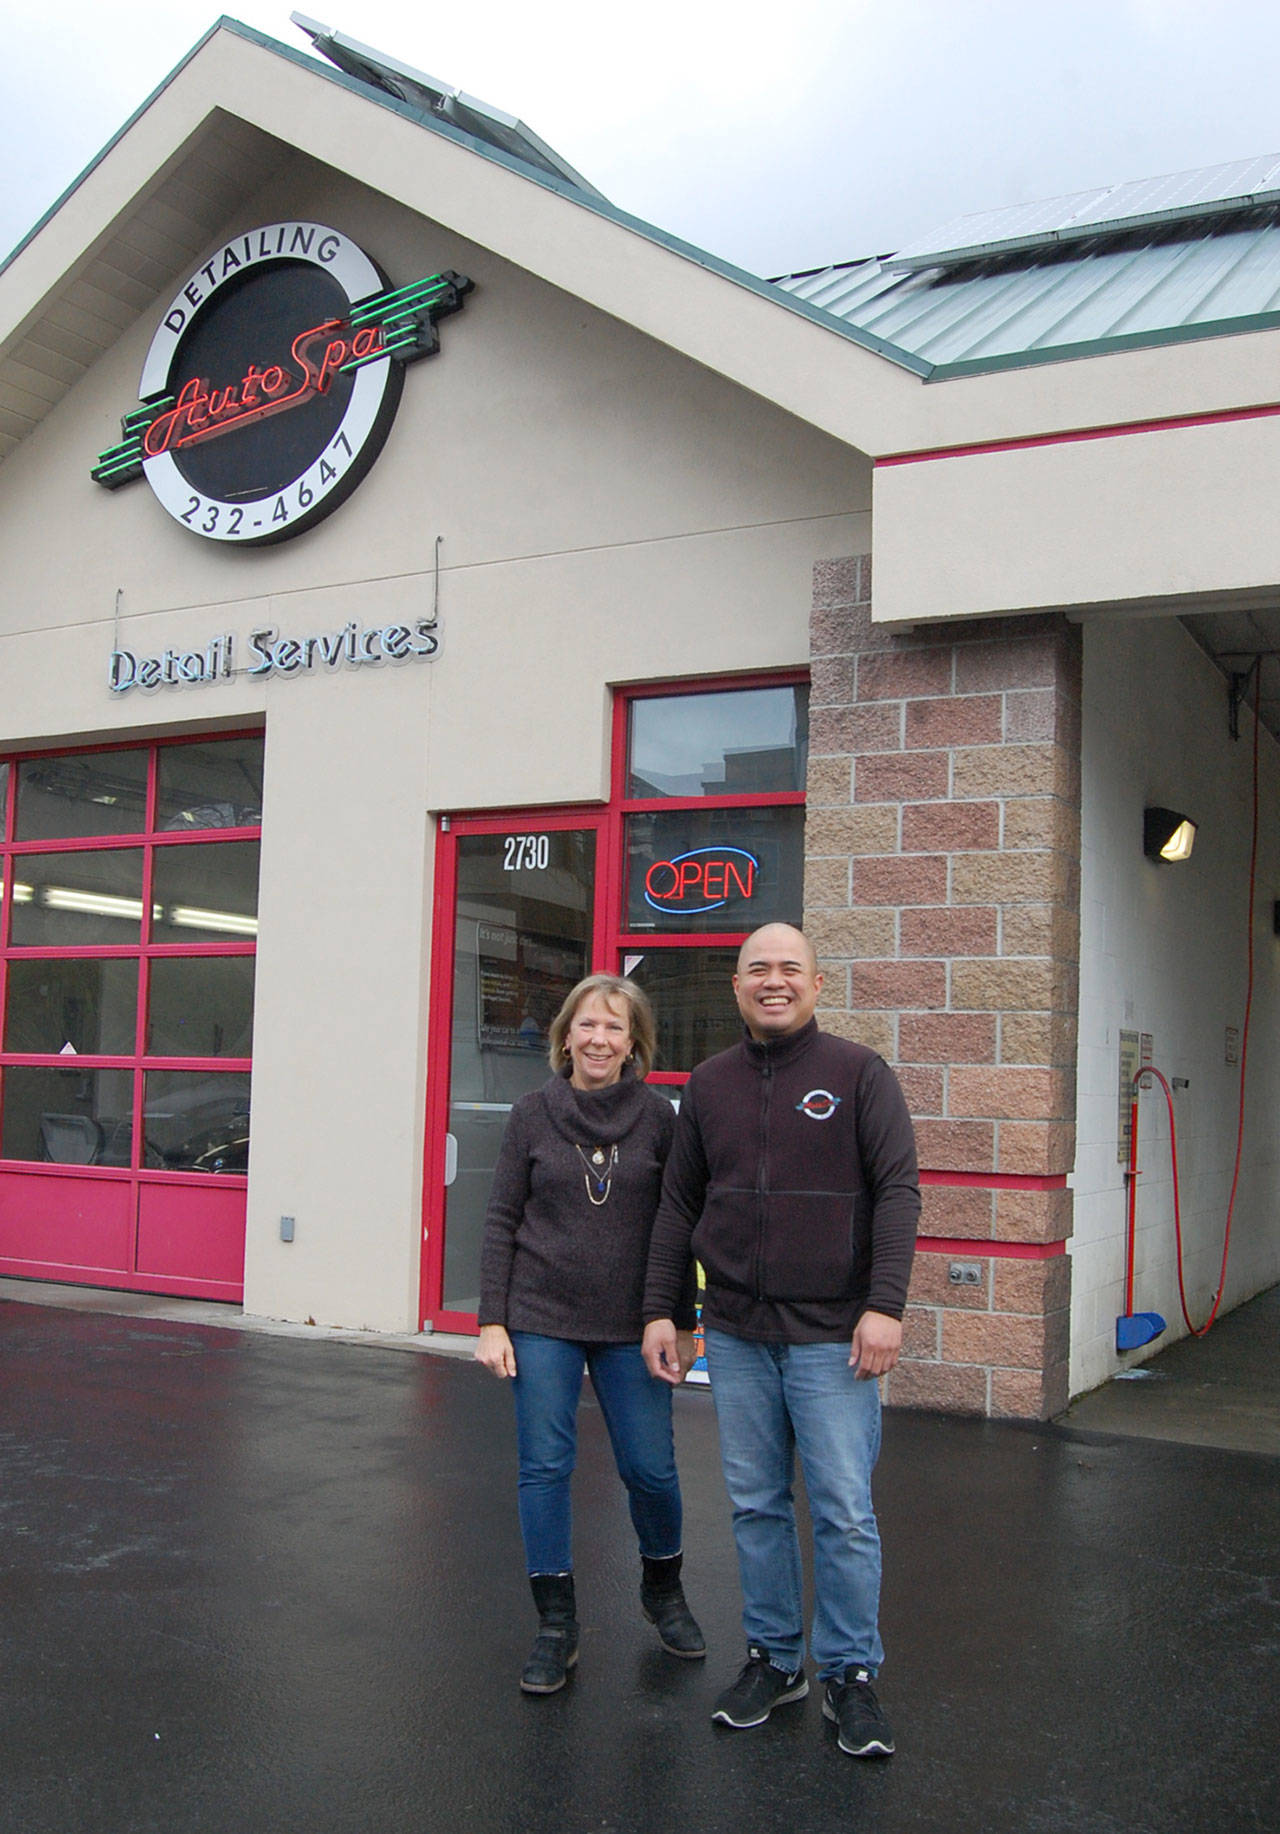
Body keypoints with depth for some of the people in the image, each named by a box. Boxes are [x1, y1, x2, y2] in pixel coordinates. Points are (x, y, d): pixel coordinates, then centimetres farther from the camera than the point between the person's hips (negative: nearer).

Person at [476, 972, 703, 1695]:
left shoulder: (658, 1117, -1)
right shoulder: (534, 1114, -1)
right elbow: (502, 1222, 1)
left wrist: (683, 1324, 4)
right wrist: (492, 1321, -3)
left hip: (631, 1324, 0)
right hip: (542, 1321, 0)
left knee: (650, 1468, 4)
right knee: (545, 1468, 3)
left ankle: (663, 1589, 32)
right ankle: (557, 1626, 18)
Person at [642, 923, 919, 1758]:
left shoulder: (859, 1072, -3)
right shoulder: (709, 1084, 10)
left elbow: (898, 1191, -8)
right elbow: (679, 1205, 13)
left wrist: (885, 1304, -16)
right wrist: (659, 1309, 9)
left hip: (831, 1335, -4)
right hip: (736, 1334, 4)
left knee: (845, 1512, 0)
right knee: (756, 1505, 11)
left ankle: (851, 1674, 16)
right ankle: (774, 1660, 26)